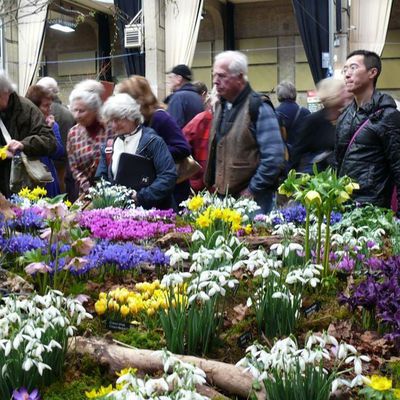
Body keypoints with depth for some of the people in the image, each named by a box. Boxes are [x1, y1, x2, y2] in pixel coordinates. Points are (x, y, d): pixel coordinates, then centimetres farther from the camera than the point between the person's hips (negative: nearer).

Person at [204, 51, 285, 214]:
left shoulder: (259, 108, -12)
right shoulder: (221, 106, 13)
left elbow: (274, 158, -18)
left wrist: (251, 191, -15)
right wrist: (213, 184, 15)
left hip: (252, 199, -7)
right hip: (222, 196, 7)